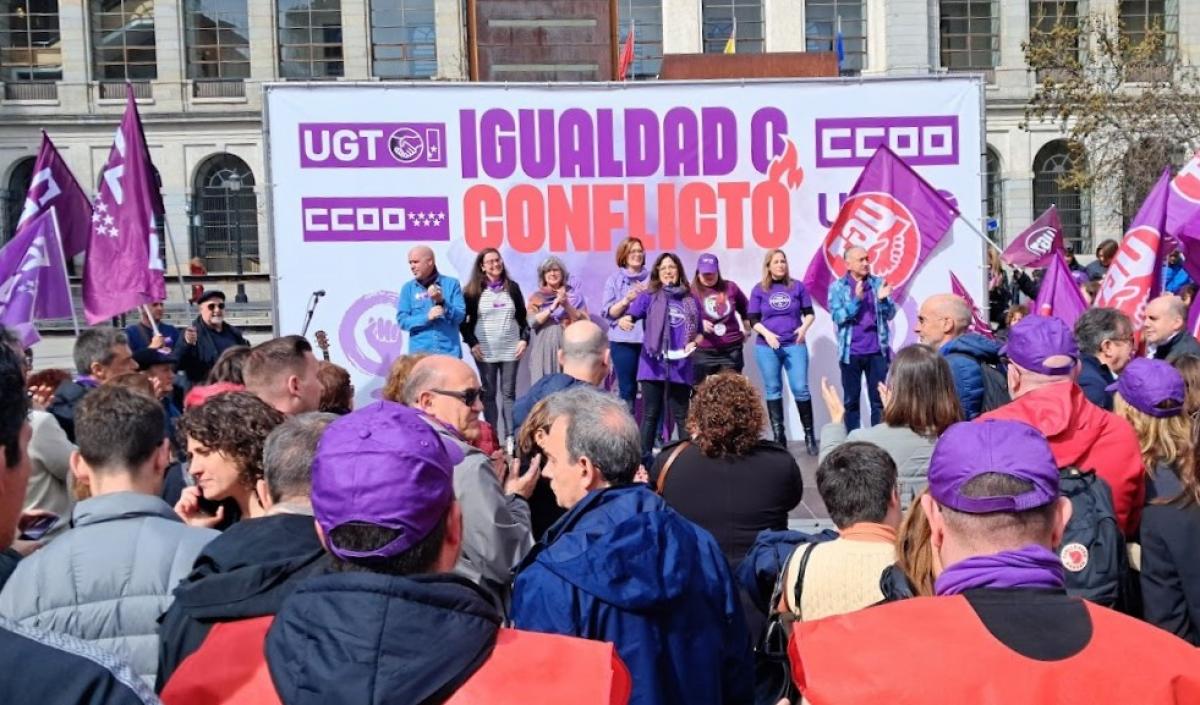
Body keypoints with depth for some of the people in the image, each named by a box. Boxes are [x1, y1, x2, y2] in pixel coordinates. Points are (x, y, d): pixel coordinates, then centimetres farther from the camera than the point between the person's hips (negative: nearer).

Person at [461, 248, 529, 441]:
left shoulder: (512, 287, 7)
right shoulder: (473, 290, -1)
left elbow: (522, 316, 12)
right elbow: (462, 319, 1)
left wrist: (524, 339, 2)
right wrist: (472, 342, -7)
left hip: (510, 350, 2)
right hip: (485, 351, -2)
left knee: (509, 392, 2)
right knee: (488, 393, 4)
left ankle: (511, 437, 4)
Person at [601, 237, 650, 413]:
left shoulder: (651, 278, 9)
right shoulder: (614, 279, 5)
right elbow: (609, 312, 0)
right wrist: (626, 300, -16)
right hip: (623, 340, -1)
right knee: (627, 388, -1)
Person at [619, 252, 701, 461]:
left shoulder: (690, 299, 9)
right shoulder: (649, 296, 3)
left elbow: (699, 332, 15)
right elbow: (630, 315, -9)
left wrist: (693, 343, -6)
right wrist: (625, 320, -33)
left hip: (680, 365, 2)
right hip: (653, 363, -2)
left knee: (681, 415, 10)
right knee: (651, 414, 4)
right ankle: (645, 458, 10)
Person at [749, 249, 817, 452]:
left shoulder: (797, 286, 4)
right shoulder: (759, 290, 3)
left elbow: (810, 313, 7)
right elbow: (753, 319, 1)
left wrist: (804, 327, -13)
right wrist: (766, 333, -15)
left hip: (794, 345, 0)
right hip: (766, 347, 1)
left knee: (801, 388, -5)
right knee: (773, 390, 6)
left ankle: (809, 434, 7)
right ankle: (778, 437, 13)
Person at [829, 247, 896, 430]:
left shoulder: (879, 283, 5)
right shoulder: (837, 287, 1)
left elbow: (890, 314, 3)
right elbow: (837, 316, -9)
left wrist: (882, 299, -17)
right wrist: (857, 299, -21)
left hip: (877, 351, 1)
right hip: (850, 353, -1)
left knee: (879, 399, 3)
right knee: (851, 400, 6)